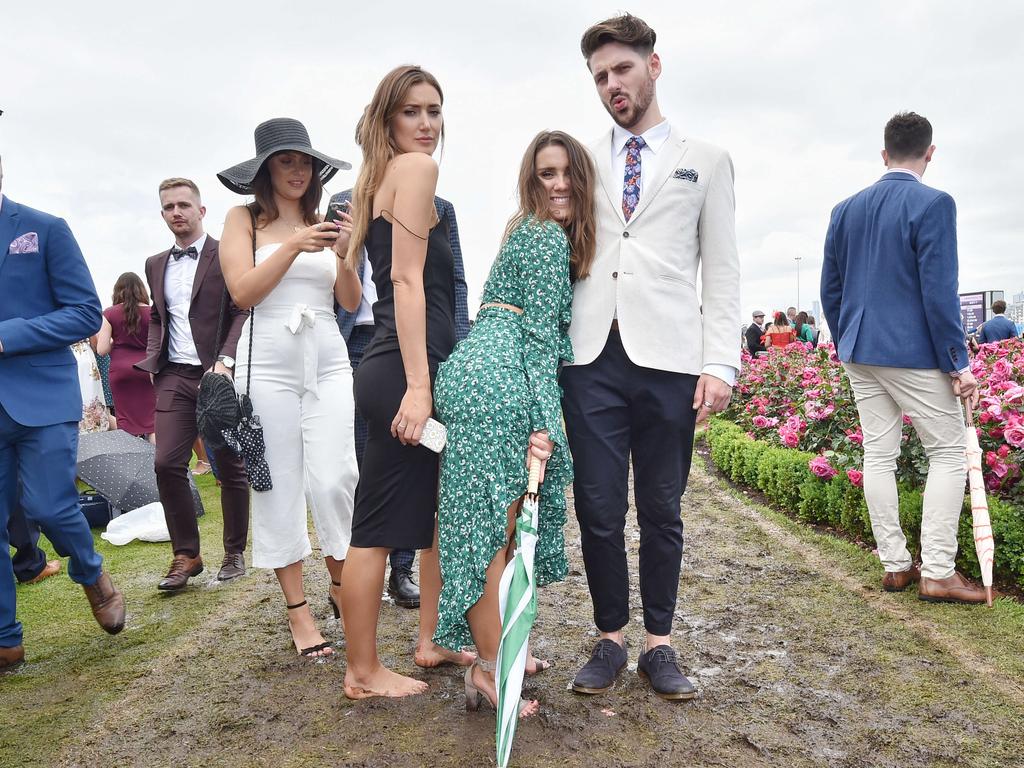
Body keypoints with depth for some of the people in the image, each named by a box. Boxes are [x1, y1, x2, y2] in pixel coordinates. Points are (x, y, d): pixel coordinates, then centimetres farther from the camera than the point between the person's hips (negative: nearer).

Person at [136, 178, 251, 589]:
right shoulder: (156, 265, 17)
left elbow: (244, 312, -7)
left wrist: (225, 361, -17)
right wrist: (153, 360, 9)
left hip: (219, 374, -4)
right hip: (175, 376, 5)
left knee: (231, 466, 3)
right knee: (167, 463, -5)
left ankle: (234, 551, 17)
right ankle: (185, 554, 8)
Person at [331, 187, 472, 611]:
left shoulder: (438, 208, 11)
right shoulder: (342, 203, 12)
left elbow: (454, 282, 7)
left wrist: (460, 348, -4)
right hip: (359, 342, 0)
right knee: (360, 462, 3)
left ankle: (402, 571, 17)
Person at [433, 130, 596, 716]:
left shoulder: (541, 232, 25)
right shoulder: (547, 236, -6)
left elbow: (544, 330, 27)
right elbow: (540, 333, -13)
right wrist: (543, 421, -16)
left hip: (478, 374, 10)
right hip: (496, 383, -10)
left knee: (500, 521, 14)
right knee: (495, 526, -6)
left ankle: (493, 649, 25)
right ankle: (489, 671, 2)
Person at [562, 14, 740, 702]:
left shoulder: (706, 161, 13)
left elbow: (721, 271, 7)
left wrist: (720, 364, -4)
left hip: (668, 359, -1)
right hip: (593, 357, 1)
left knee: (661, 511, 6)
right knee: (599, 510, 3)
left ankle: (660, 644, 22)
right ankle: (611, 639, 20)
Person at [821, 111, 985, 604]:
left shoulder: (845, 210, 8)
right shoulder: (933, 204, -10)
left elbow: (830, 288, 12)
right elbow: (938, 291, -14)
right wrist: (958, 363, -8)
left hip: (859, 353, 6)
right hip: (914, 352, -6)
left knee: (879, 454, 9)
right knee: (948, 452, 4)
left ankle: (895, 566, 15)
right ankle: (937, 572, 3)